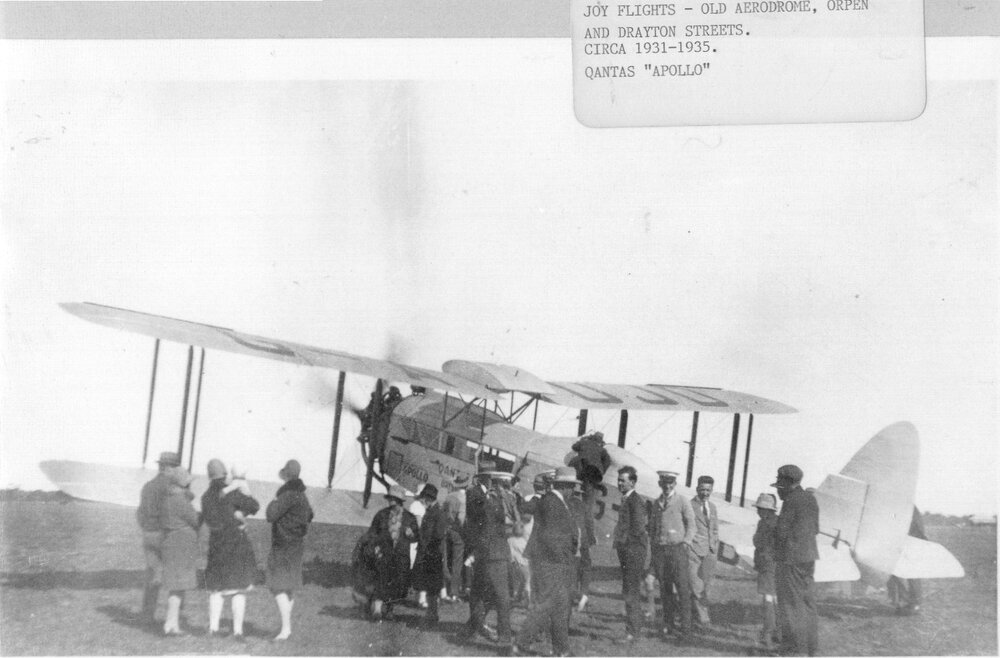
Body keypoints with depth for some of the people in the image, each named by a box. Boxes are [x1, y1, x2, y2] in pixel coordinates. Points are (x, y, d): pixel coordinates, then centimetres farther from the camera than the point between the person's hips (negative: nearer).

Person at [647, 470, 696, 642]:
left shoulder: (683, 502, 1)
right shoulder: (656, 504, 15)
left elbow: (691, 524, -1)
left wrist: (686, 543, -15)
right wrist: (653, 552, 14)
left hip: (678, 549, -4)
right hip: (660, 550, 4)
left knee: (683, 589, -8)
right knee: (664, 589, 7)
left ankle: (685, 629, -8)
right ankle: (668, 624, 18)